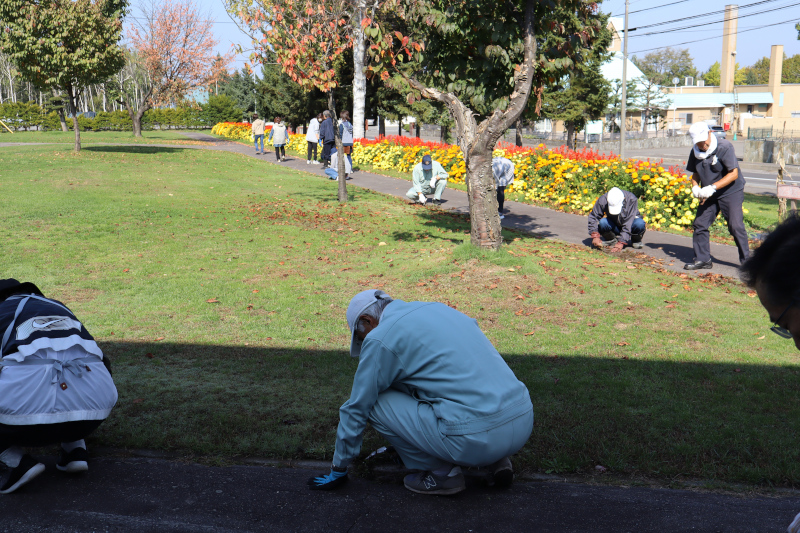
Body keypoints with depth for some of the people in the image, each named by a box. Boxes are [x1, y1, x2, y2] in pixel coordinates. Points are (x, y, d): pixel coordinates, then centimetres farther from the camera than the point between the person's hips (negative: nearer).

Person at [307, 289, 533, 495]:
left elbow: (356, 409, 9)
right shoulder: (439, 309, 23)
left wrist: (338, 470, 24)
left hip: (477, 435, -8)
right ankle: (495, 460, 18)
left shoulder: (380, 338, 0)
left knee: (376, 402, 6)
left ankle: (442, 473, 9)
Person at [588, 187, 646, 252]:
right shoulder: (602, 200, -23)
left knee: (640, 224, -35)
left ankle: (636, 240, -2)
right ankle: (611, 239, 0)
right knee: (602, 222, -31)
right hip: (615, 227, 2)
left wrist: (621, 243, -36)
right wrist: (595, 236, -26)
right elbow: (593, 217, -13)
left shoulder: (631, 199, -28)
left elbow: (628, 224, -31)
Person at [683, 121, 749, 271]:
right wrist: (695, 187, -8)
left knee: (736, 226, -11)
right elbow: (695, 173, 15)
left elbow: (734, 174, -21)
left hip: (731, 192, -6)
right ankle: (702, 259, 13)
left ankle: (746, 260, 0)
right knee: (700, 224, 1)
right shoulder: (695, 152, 1)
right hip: (709, 196, 6)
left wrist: (712, 187, -27)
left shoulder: (724, 147, -18)